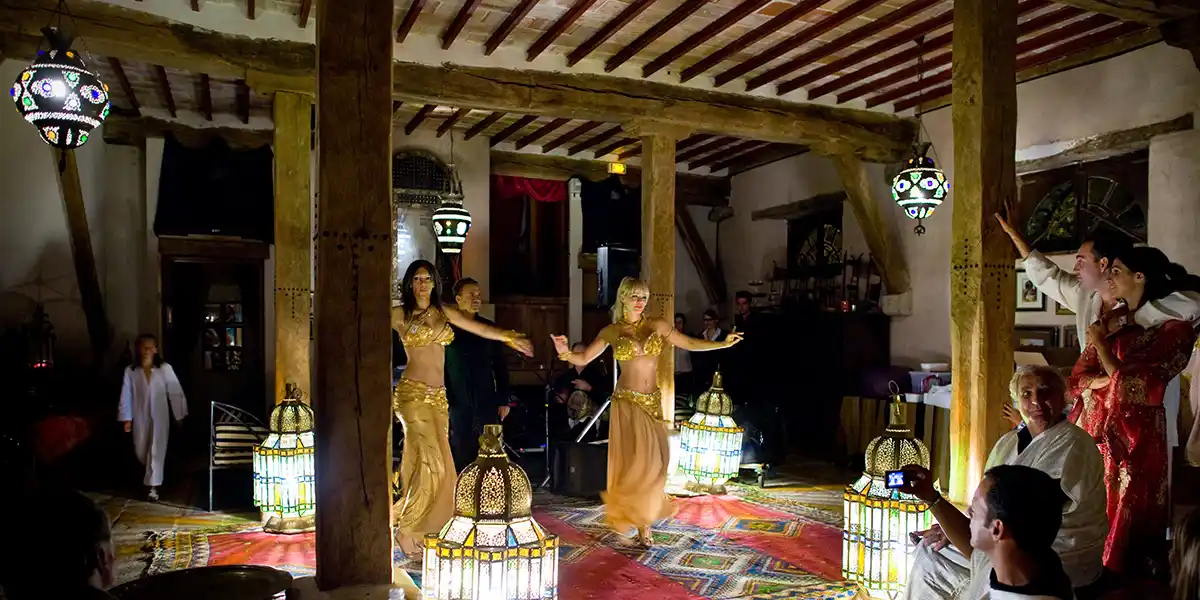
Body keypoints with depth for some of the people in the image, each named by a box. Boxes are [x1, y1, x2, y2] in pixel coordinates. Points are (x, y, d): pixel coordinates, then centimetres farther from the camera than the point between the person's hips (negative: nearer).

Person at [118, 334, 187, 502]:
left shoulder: (165, 369, -10)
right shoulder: (130, 371, -4)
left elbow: (176, 393, -6)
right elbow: (126, 396, -1)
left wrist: (180, 416, -5)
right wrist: (126, 418, -4)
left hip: (159, 417, -2)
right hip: (140, 417, 3)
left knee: (157, 450, -1)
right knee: (141, 452, 15)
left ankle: (153, 486, 5)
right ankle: (151, 474, 44)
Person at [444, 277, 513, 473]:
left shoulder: (490, 328, 7)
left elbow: (500, 367, 10)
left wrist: (503, 400, 5)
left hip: (487, 404, 2)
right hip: (458, 405, -1)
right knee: (461, 456, 2)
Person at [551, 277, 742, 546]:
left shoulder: (658, 326, 6)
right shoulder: (611, 331, 1)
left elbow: (690, 344, 6)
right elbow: (584, 358, -1)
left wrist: (723, 343, -4)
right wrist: (565, 352, -21)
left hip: (652, 402, 3)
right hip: (627, 402, -3)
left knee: (655, 461, 3)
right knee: (633, 461, -4)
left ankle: (643, 516, 25)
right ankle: (640, 523, 11)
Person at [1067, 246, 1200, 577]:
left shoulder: (1173, 329, -7)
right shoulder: (1111, 321, 12)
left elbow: (1131, 385, -15)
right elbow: (1079, 377, 8)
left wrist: (1100, 342, -4)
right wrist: (1108, 380, -11)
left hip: (1131, 440, -5)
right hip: (1091, 431, 6)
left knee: (1123, 524, 2)